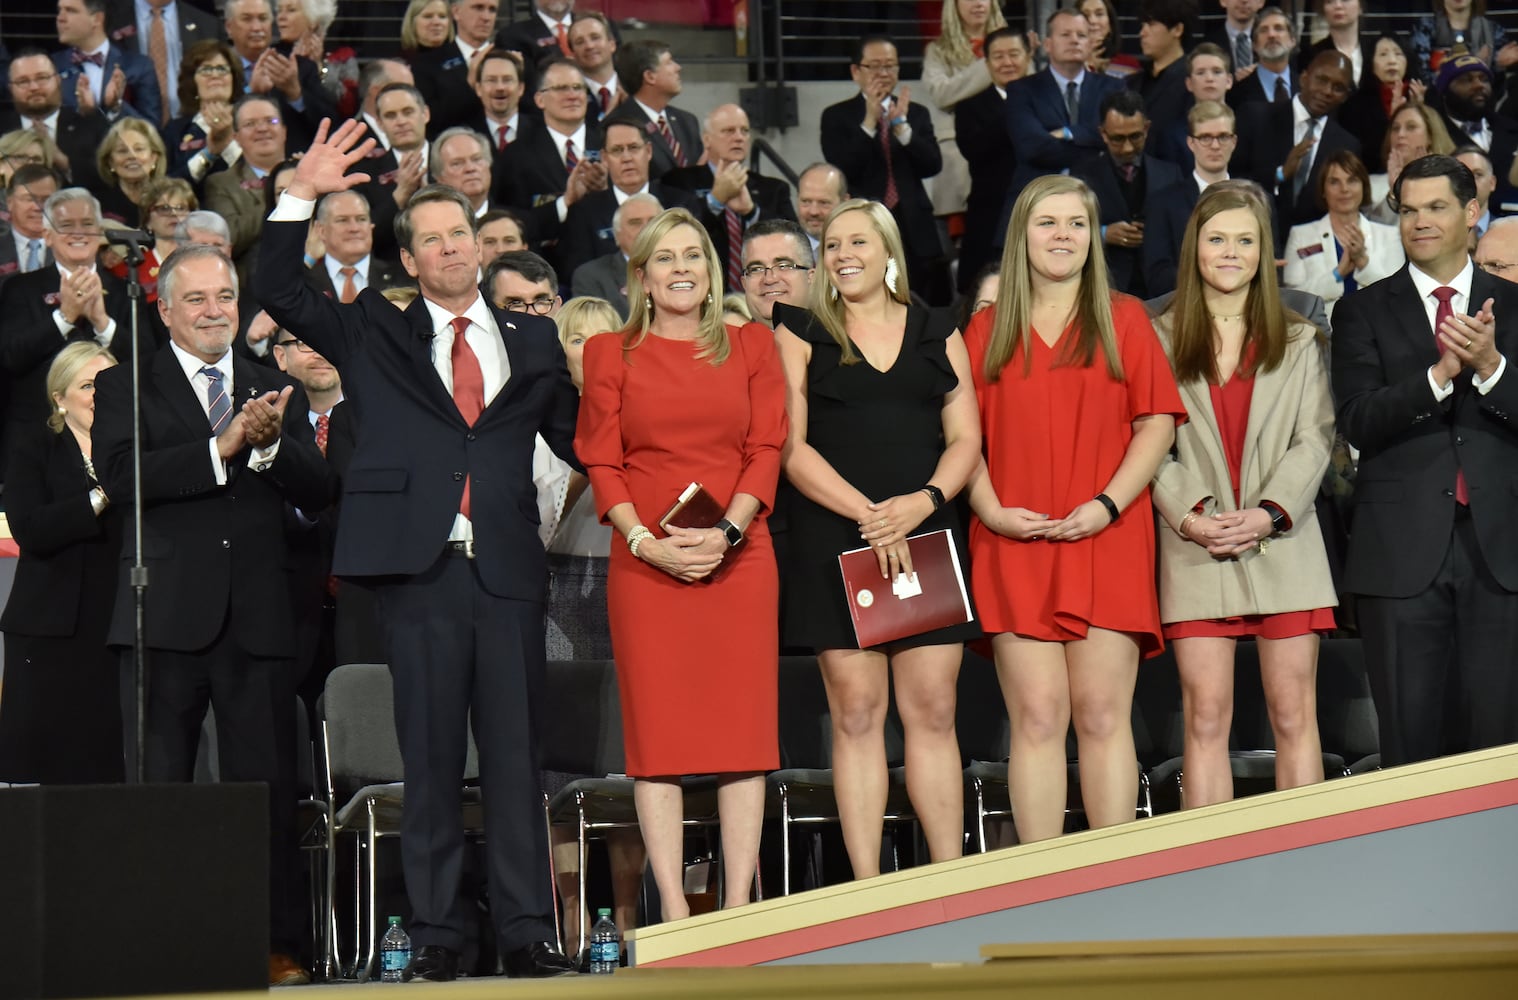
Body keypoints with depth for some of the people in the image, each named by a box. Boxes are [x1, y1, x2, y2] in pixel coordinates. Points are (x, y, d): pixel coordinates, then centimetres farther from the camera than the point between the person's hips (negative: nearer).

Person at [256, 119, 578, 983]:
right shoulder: (377, 336, 12)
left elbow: (576, 437, 18)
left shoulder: (532, 341, 15)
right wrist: (302, 196, -5)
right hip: (419, 570, -1)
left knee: (517, 755, 1)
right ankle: (436, 934, 6)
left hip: (509, 570, 1)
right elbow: (283, 296, 3)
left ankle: (527, 930, 4)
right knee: (430, 758, 2)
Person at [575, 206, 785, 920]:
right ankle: (673, 912, -2)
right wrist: (646, 541, -10)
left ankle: (738, 908, -1)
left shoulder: (751, 346, 12)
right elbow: (602, 462, 5)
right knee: (657, 730, -4)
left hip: (739, 561, 1)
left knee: (743, 727, -3)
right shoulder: (611, 354, 10)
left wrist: (727, 532, -10)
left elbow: (768, 448, 5)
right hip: (645, 564, -1)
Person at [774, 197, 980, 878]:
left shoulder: (938, 335, 14)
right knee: (856, 713, -3)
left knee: (933, 711, -1)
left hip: (928, 537, 2)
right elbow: (791, 446, 0)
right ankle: (867, 892, -2)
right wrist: (866, 514, -12)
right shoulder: (802, 334, 8)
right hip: (835, 540, -1)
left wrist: (923, 501, -11)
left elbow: (965, 439, 8)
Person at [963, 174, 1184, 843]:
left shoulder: (1123, 319, 11)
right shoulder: (988, 329, 13)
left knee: (1103, 715, -4)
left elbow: (1157, 421, 4)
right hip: (1014, 546, 1)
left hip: (1108, 542, -1)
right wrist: (993, 511, -7)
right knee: (1036, 718, -5)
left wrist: (1108, 504, -9)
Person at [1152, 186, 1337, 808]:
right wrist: (1188, 514, -13)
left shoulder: (1299, 341, 13)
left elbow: (1314, 439, 4)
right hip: (1196, 545, -1)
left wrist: (1270, 513, -11)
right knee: (1206, 715, -5)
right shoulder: (1160, 339, 9)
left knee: (1294, 714, 0)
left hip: (1283, 542, 1)